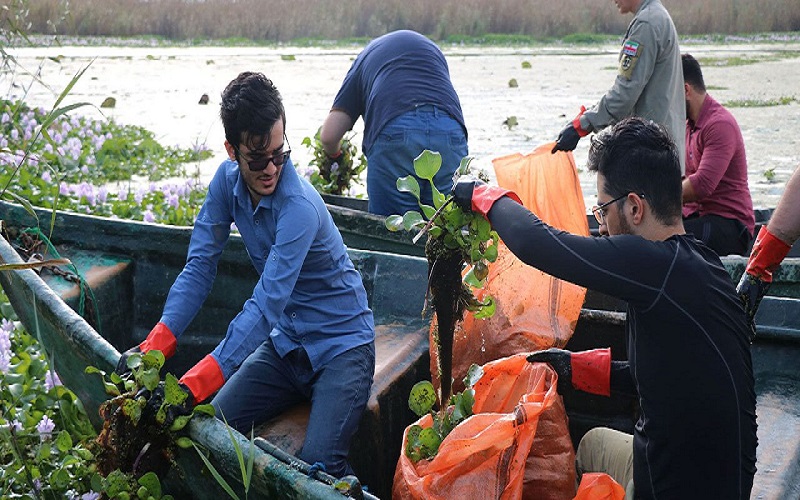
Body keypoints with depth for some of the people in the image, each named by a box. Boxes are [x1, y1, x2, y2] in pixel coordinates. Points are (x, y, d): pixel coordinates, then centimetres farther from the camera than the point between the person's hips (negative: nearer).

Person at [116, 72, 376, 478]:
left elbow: (267, 305, -34)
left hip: (340, 347, -6)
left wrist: (194, 386, -41)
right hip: (286, 342, 6)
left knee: (317, 463, -24)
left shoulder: (300, 207, -27)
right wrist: (154, 347, -22)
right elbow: (199, 266, -8)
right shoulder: (227, 181, -6)